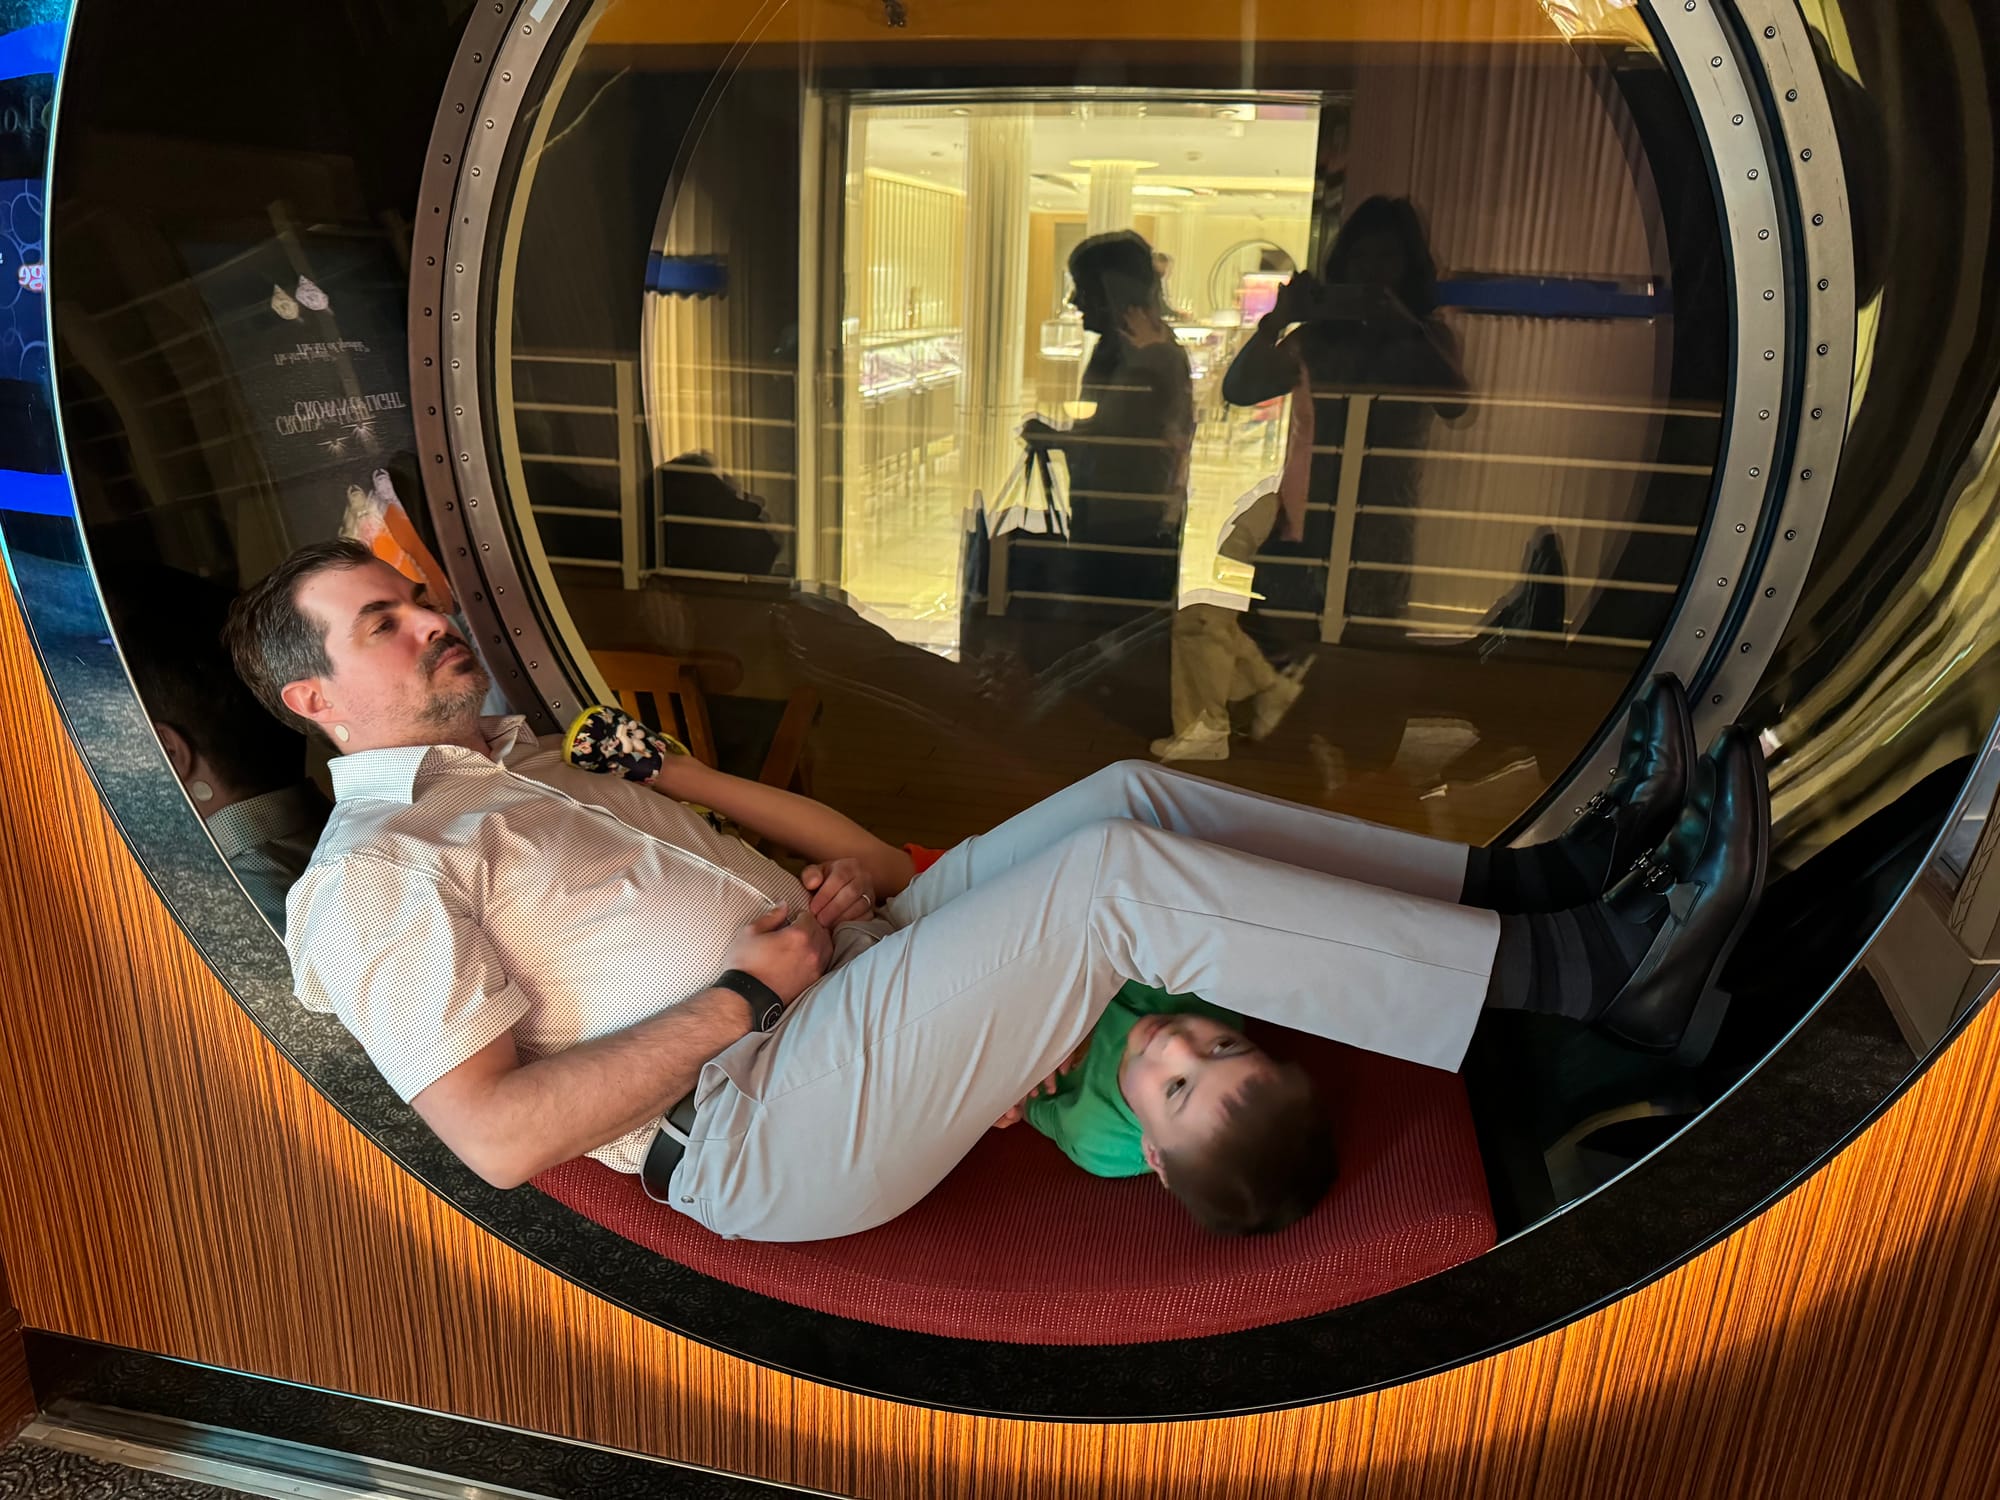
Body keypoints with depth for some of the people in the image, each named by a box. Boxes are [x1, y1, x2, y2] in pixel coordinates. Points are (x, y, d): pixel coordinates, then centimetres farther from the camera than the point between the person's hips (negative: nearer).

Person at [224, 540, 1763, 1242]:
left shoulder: (512, 750, 23)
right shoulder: (372, 879, -4)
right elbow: (498, 1134, -15)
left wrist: (851, 858, 1)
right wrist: (744, 993, -16)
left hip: (830, 971, 9)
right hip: (768, 1125, -9)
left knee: (1128, 796, -5)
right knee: (1115, 879, -25)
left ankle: (1528, 879, -1)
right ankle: (1604, 976, -19)